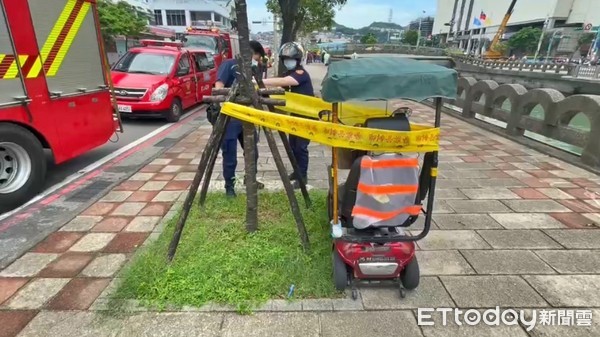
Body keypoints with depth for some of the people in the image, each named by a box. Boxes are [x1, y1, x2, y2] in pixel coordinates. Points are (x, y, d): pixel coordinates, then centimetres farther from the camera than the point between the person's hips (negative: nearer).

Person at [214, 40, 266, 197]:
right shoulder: (229, 65, -7)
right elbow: (218, 88, -17)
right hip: (229, 118, -7)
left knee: (252, 151, 14)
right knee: (230, 156, 1)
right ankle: (229, 186, 19)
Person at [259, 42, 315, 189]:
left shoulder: (301, 73, -21)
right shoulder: (289, 73, 12)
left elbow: (282, 82, -38)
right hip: (295, 114, 9)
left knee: (301, 146, -6)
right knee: (292, 145, 14)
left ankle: (303, 176, 7)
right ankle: (297, 171, 29)